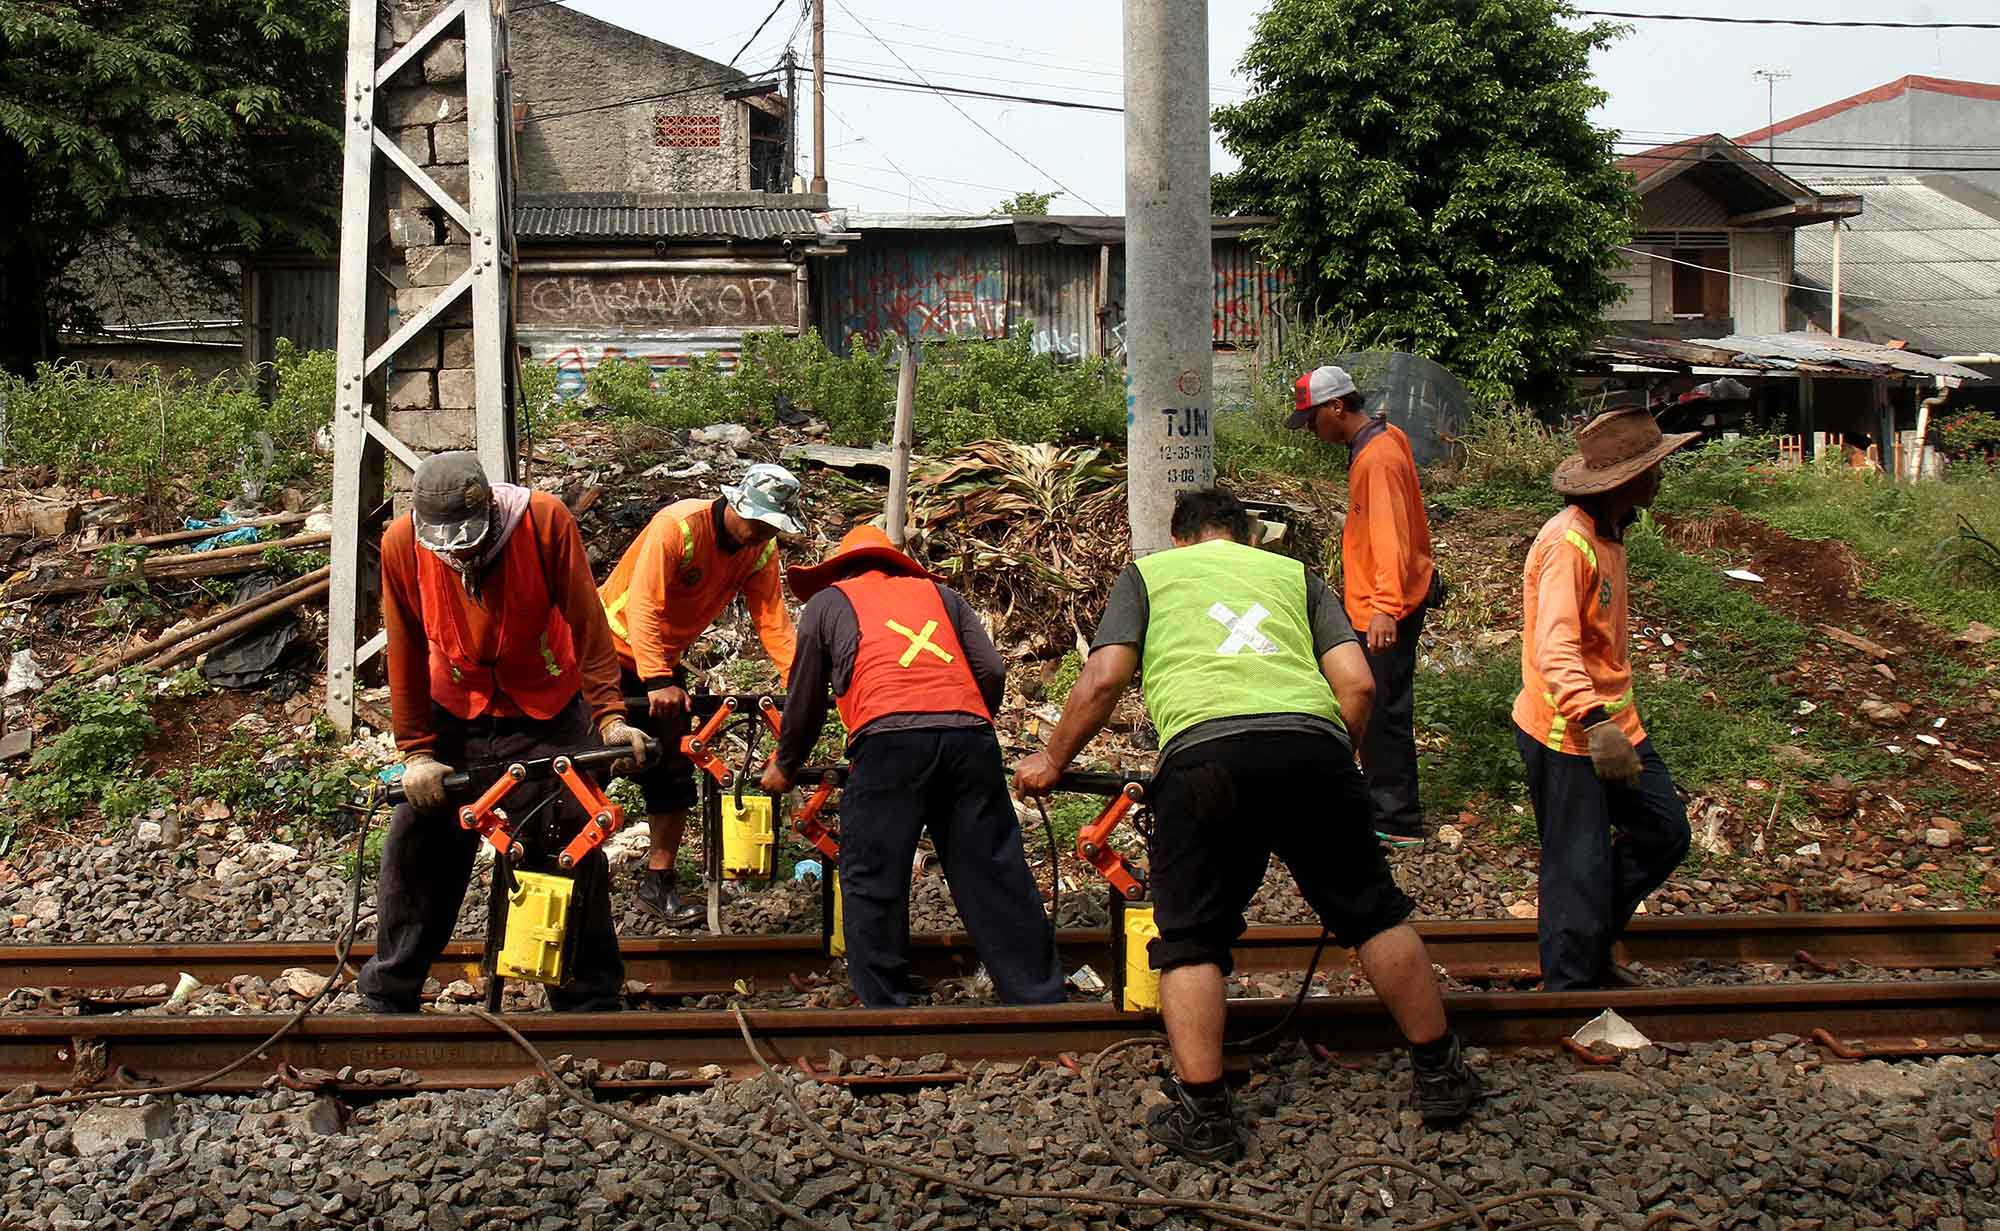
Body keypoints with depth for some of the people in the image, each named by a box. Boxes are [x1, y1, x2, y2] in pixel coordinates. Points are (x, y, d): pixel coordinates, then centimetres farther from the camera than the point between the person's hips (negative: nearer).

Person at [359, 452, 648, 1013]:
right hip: (454, 720, 2)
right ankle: (386, 997, 18)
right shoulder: (401, 542, -17)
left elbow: (587, 621, -17)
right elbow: (405, 654, -9)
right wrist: (415, 752, -10)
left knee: (574, 853, -1)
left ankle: (591, 998, 13)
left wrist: (609, 715, -23)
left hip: (547, 719, -1)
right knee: (414, 851, 2)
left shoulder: (544, 519, -21)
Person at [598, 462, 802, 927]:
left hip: (664, 660, 6)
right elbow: (643, 607, -32)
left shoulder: (761, 549, -9)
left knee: (673, 771, 3)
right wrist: (658, 681, -40)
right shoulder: (679, 525, -27)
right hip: (613, 644, -6)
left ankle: (658, 882, 11)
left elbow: (772, 618, -14)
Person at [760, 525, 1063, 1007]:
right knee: (995, 877, 6)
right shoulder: (940, 594, 31)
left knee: (871, 882, 4)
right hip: (970, 737, 3)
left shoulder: (826, 603, 25)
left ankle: (885, 1008, 1)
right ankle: (1042, 1004, 5)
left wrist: (785, 767, 41)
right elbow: (992, 670, 18)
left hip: (890, 739, -3)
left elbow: (805, 700, 26)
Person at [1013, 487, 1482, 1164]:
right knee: (1375, 913, 17)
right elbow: (1357, 683, 17)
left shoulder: (1148, 571, 25)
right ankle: (1440, 1075, 25)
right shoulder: (1294, 573, 30)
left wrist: (1051, 761, 23)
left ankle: (1203, 1114, 5)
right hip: (1313, 742, 2)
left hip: (1205, 750, -2)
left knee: (1189, 939, 9)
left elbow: (1104, 679, 11)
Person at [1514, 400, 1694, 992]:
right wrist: (1596, 724, -44)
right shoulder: (1568, 543, -23)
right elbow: (1555, 649, -33)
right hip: (1566, 734, -10)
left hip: (1613, 721, 10)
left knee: (1665, 832, 14)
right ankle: (1569, 986, 12)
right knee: (1580, 867, -2)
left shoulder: (1609, 532, 10)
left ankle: (1592, 951, 29)